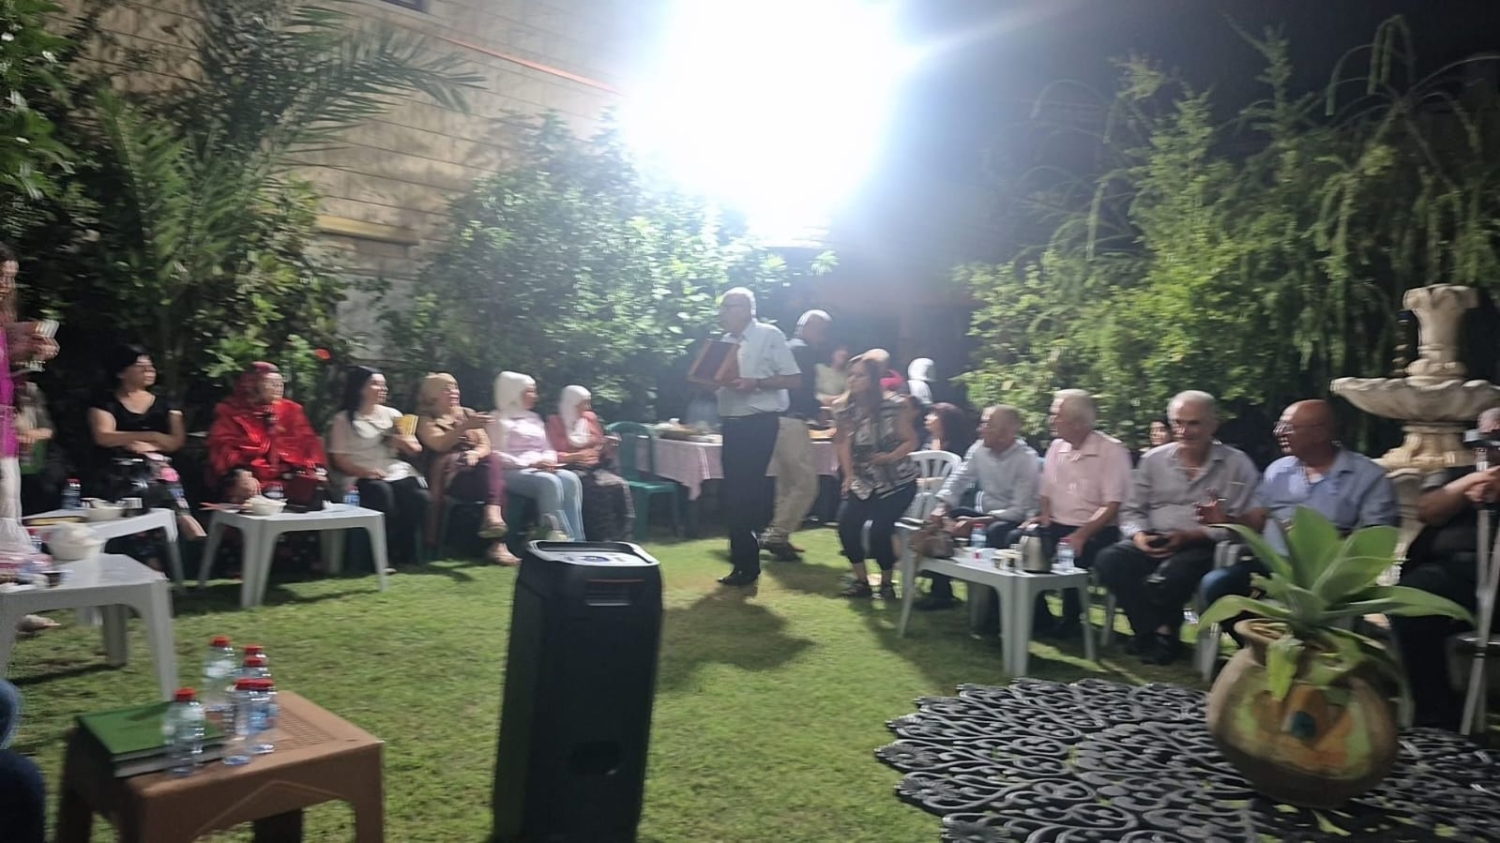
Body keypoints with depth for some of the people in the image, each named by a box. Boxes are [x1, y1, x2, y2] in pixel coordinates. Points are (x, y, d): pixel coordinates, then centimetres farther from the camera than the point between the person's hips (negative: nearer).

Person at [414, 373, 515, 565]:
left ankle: (492, 514, -50)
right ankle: (496, 543, -40)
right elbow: (440, 444, -12)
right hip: (446, 474, -4)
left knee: (493, 459, -32)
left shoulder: (467, 413, 23)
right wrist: (465, 426, -23)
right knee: (492, 484, -33)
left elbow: (485, 446, 10)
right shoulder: (425, 419, 9)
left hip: (475, 468, 4)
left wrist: (474, 454, -14)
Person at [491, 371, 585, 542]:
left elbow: (549, 449, 21)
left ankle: (576, 540, -31)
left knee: (570, 479, -25)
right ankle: (561, 538, -35)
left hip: (541, 470, 6)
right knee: (549, 482, -35)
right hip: (513, 472, -6)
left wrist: (547, 461, -4)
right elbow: (498, 457, -9)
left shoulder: (534, 418, 24)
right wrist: (531, 463, -17)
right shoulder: (499, 420, 2)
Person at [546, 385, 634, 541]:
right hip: (571, 468, -5)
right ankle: (601, 538, -32)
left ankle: (621, 538, -29)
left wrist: (607, 446, 1)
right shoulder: (555, 422, 3)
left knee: (620, 485, -26)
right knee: (598, 489, -35)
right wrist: (576, 456, -17)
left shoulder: (591, 418, 18)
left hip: (594, 466, 5)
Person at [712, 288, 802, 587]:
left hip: (759, 424, -7)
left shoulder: (769, 335, -7)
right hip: (732, 424, 7)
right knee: (733, 491, 12)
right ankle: (744, 559, 27)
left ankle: (746, 564, 5)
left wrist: (755, 382, -21)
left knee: (746, 492, -6)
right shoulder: (726, 342, 12)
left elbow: (794, 379, -10)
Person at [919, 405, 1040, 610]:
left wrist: (975, 523, -29)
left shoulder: (1026, 459, -20)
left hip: (1018, 522, -7)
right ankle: (941, 592, -1)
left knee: (995, 533, -37)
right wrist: (941, 507, -21)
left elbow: (1019, 510, -24)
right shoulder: (978, 449, -2)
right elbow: (958, 480, 1)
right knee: (942, 521, -9)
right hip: (988, 515, 7)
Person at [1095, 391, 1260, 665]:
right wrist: (1139, 535, -9)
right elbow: (1131, 510, 13)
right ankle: (1160, 632, -14)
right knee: (1110, 559, -25)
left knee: (1172, 573, -36)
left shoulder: (1238, 465, 3)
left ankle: (1155, 632, -5)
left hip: (1202, 547, -4)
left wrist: (1192, 535, -18)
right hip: (1153, 544, 4)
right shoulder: (1153, 459, 13)